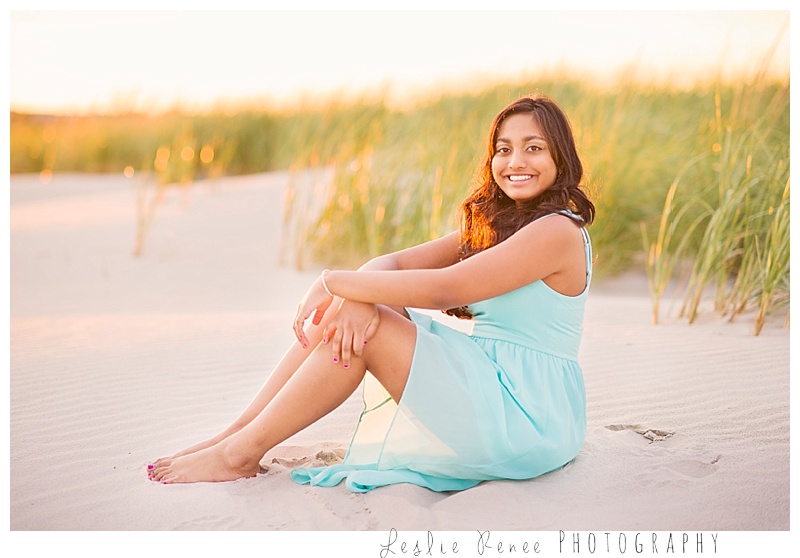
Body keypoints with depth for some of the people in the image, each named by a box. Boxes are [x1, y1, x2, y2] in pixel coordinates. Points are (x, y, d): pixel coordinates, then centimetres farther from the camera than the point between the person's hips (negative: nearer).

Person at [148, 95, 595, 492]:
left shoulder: (557, 231, -14)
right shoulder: (492, 225, 14)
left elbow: (445, 289, -24)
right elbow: (394, 263, 2)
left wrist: (333, 281, -17)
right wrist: (356, 296, -21)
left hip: (526, 419, -8)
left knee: (366, 327, -19)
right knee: (352, 318, -3)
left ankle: (242, 452, -8)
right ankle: (237, 433, 0)